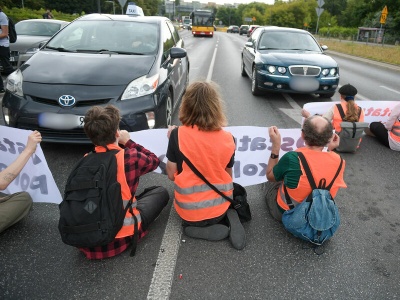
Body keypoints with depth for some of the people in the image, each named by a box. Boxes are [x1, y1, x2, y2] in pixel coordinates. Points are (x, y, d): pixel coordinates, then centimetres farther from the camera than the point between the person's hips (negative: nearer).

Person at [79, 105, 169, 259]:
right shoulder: (130, 156, -16)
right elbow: (154, 160, 5)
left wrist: (121, 144, 10)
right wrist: (128, 142, 10)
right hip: (121, 236, -4)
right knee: (161, 192, 13)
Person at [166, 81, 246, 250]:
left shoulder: (178, 135, -18)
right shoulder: (227, 138, -10)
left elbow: (171, 175, -7)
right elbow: (228, 177, 2)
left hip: (189, 211, 0)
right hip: (219, 207, 1)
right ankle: (227, 220, 3)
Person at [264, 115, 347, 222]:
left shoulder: (292, 158, -32)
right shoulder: (338, 161, -21)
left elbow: (270, 176, -11)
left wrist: (275, 145, -13)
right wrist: (330, 150, 3)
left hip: (285, 213, -3)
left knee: (269, 183, 24)